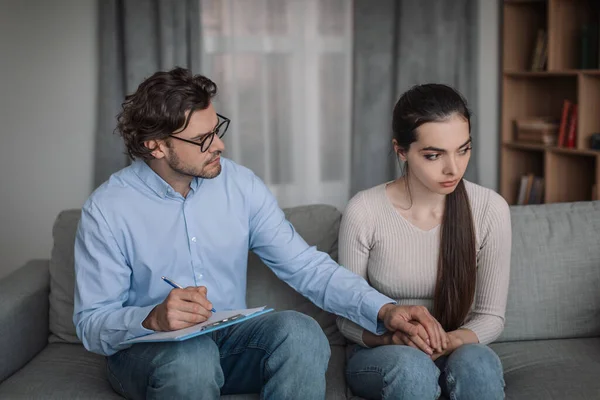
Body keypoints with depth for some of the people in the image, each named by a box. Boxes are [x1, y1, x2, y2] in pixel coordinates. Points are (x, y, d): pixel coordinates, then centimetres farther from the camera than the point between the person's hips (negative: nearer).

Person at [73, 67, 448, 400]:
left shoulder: (241, 185, -4)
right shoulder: (106, 210, -13)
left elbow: (307, 266, -5)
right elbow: (91, 323, -11)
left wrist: (383, 309, -19)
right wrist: (153, 318, -32)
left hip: (229, 340, 4)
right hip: (146, 351, -3)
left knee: (301, 332, -26)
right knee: (192, 358, -37)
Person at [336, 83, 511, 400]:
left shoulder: (490, 209, -11)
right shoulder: (364, 212, -15)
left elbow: (491, 316, -2)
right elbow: (347, 318, -5)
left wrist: (452, 341, -23)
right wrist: (393, 337, -25)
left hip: (456, 352, 1)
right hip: (380, 354, -1)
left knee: (478, 363, -33)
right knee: (411, 365, -35)